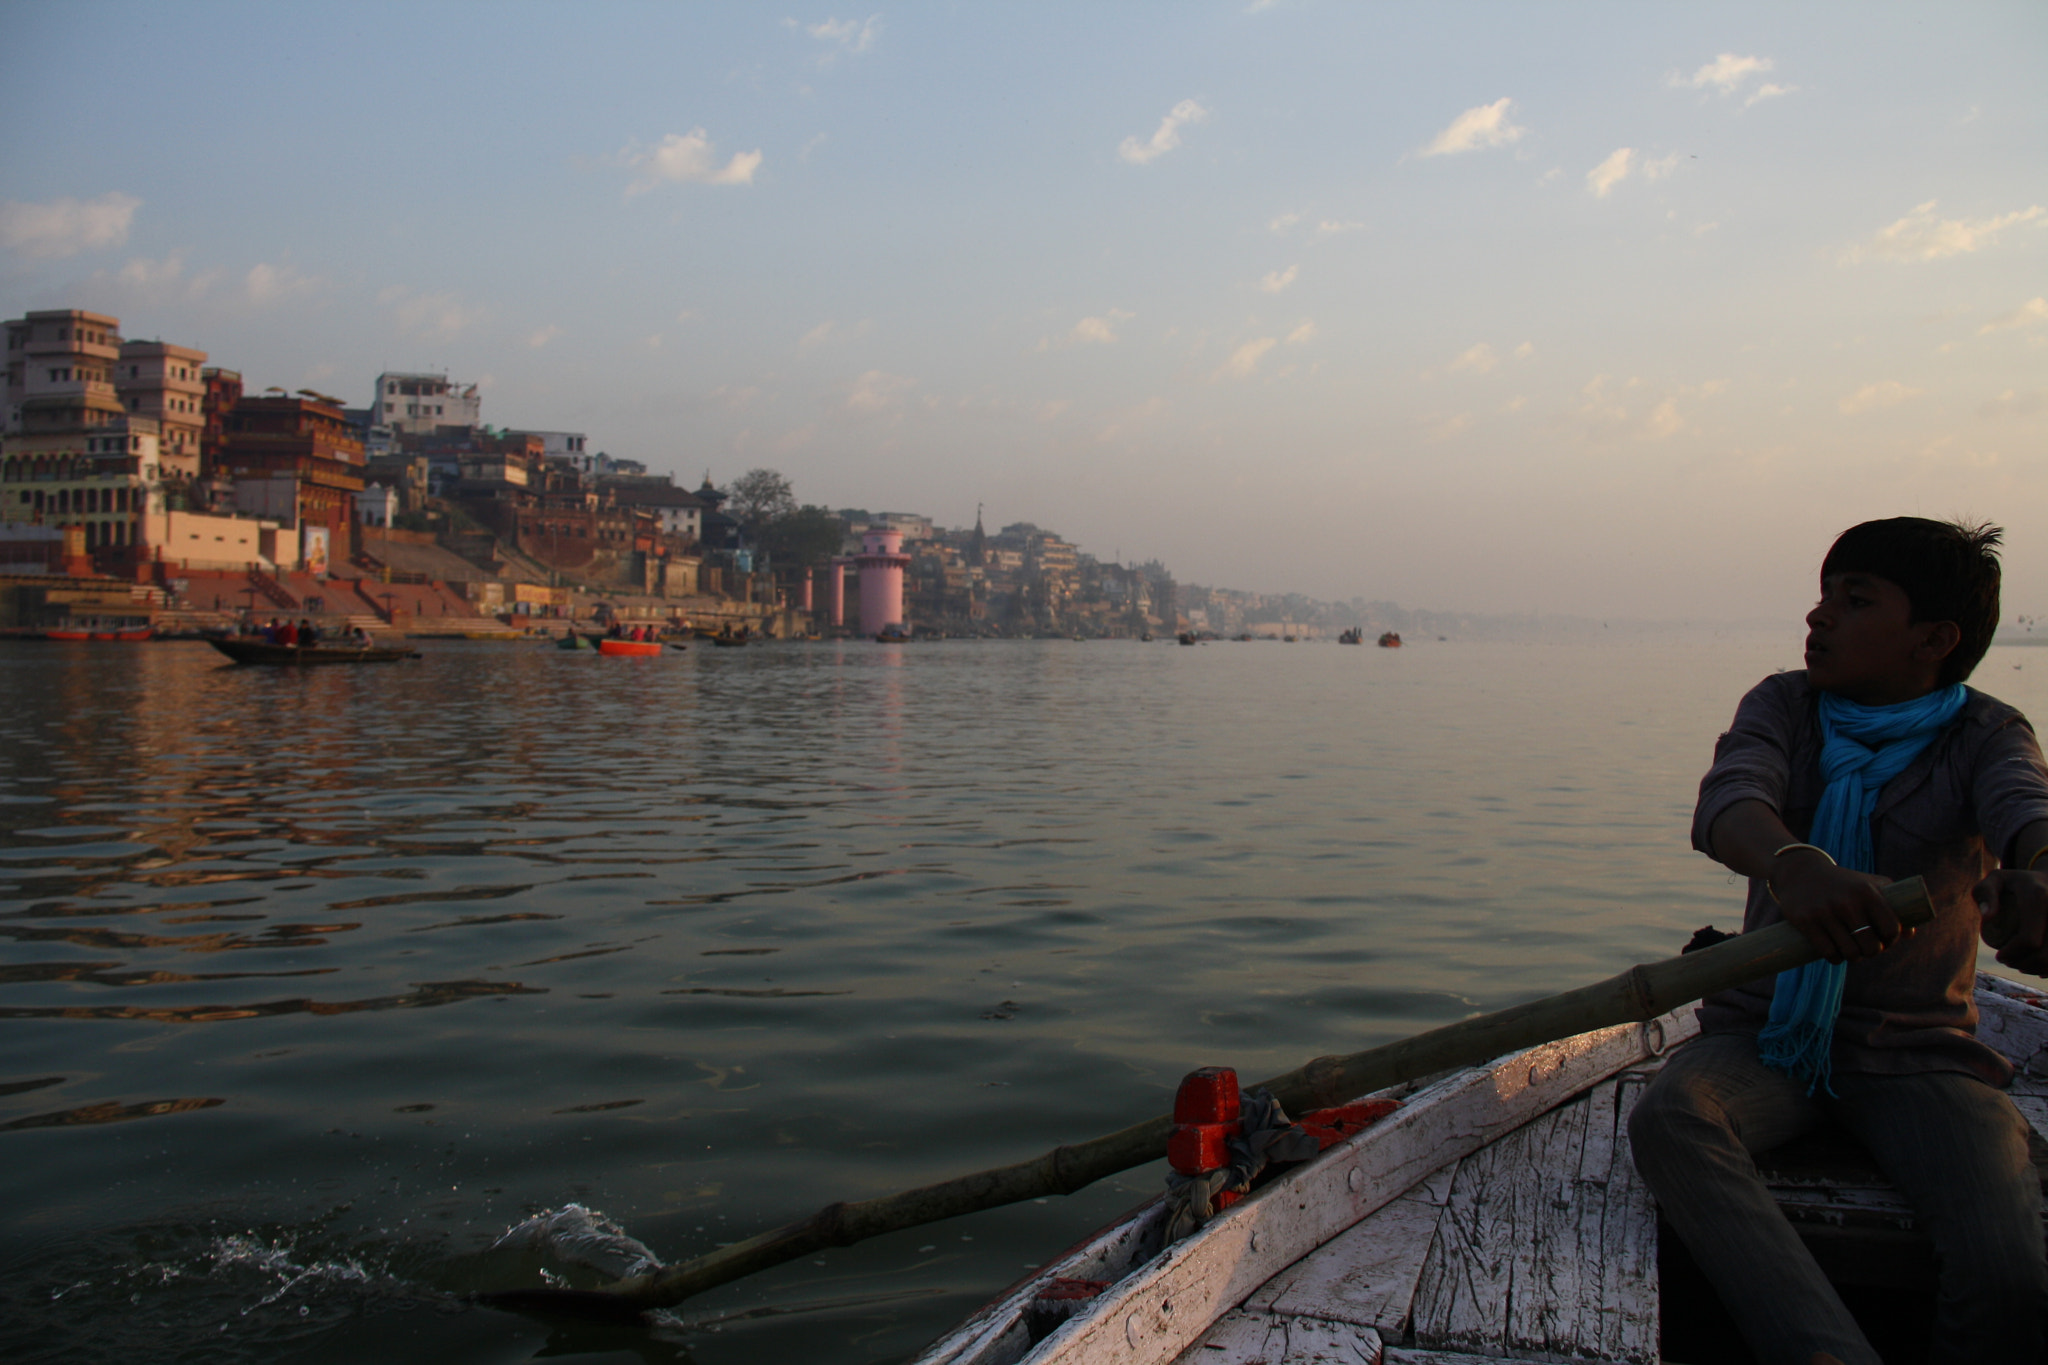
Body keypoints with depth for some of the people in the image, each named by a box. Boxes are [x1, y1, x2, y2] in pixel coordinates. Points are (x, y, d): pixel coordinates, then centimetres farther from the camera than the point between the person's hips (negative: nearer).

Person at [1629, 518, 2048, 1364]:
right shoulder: (1785, 706, 3)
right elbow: (1729, 798, -19)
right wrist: (1792, 862, -45)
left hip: (1920, 1054, -1)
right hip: (1768, 1032, 1)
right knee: (1666, 1119, -33)